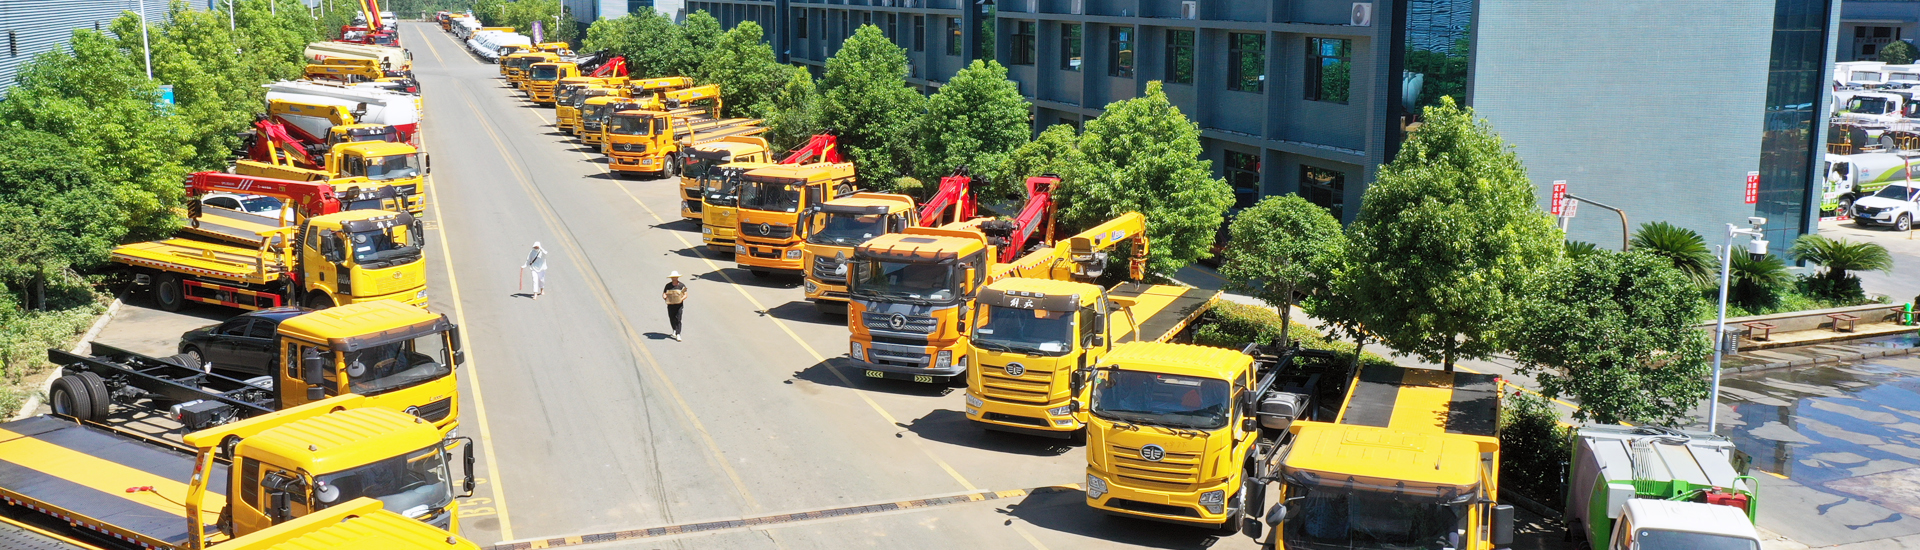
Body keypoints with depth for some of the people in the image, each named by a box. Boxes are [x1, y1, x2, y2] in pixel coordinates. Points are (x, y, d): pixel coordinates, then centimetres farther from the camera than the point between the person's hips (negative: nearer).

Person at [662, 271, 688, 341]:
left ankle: (678, 334, -16)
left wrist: (682, 299, -21)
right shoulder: (668, 285, 6)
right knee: (672, 319, 9)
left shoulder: (682, 285, 0)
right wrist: (664, 296, -13)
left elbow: (685, 295, -2)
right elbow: (664, 294, 10)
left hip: (679, 305, -3)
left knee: (678, 319, -11)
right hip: (670, 305, 3)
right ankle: (674, 331, 36)